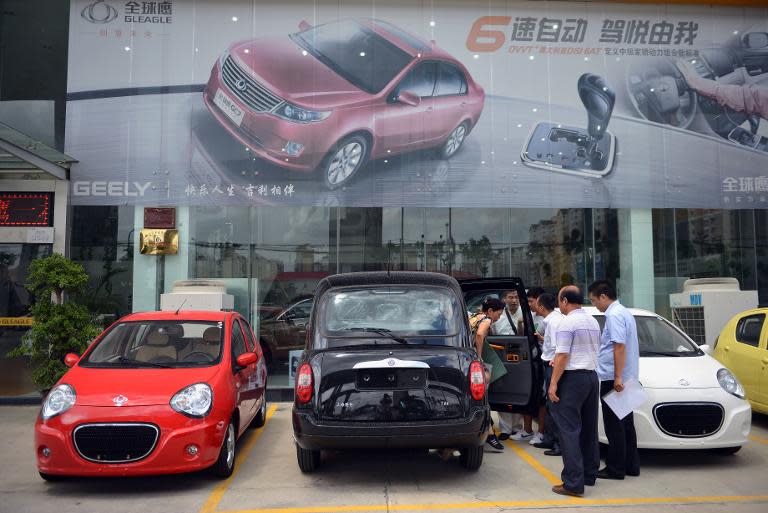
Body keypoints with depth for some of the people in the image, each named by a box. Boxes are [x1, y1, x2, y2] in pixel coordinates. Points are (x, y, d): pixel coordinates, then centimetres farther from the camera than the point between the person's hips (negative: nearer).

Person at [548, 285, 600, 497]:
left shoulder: (567, 323, -13)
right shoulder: (593, 322, 13)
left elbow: (562, 356, -18)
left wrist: (553, 383, -14)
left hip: (573, 377, -9)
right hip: (592, 376, 9)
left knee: (569, 430, -6)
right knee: (589, 428, 16)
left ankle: (573, 483, -7)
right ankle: (589, 475, 25)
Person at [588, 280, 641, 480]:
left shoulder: (614, 315, -15)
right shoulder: (624, 312, 16)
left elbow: (620, 346, -23)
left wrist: (617, 377, -24)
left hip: (613, 379, -10)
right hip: (625, 379, 10)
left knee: (614, 426, -2)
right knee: (625, 423, 14)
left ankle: (615, 469, 4)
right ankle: (631, 465, 21)